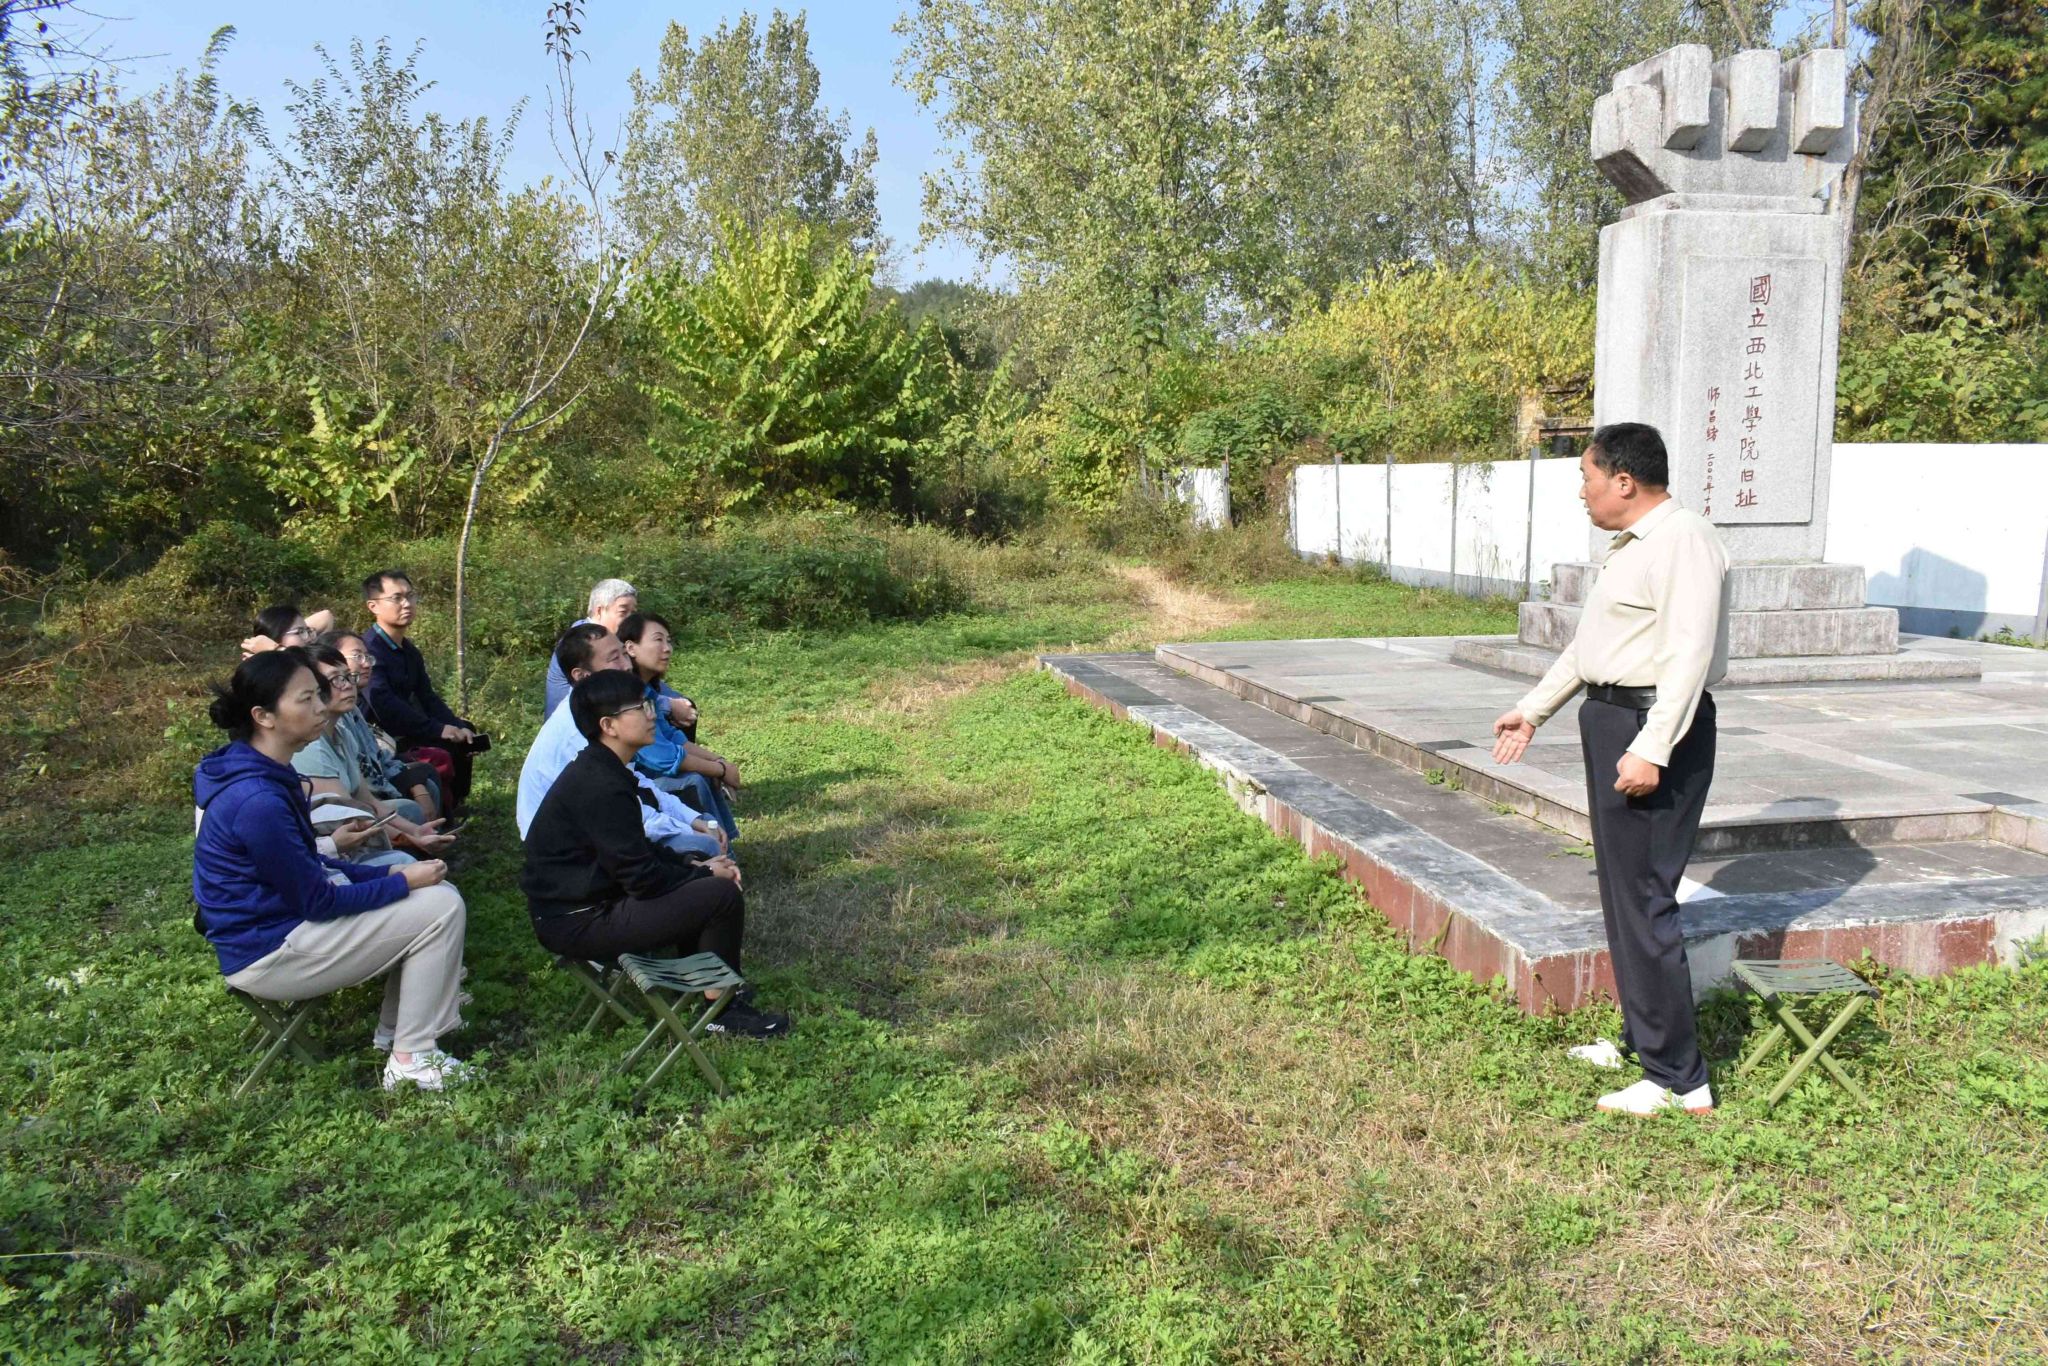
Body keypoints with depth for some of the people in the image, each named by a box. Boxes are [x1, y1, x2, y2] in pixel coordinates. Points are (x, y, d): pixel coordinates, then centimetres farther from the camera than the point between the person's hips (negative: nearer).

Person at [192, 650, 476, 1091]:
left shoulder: (262, 773, 4)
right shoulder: (257, 801, -28)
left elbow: (308, 868, 12)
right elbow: (317, 901, -20)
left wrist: (388, 873, 2)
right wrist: (402, 881, -11)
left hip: (283, 913, 10)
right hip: (267, 954, -10)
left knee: (434, 888, 10)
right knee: (440, 908, -14)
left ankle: (396, 1029, 18)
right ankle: (412, 1060, -4)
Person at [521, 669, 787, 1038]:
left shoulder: (597, 769, 8)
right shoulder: (601, 787, -24)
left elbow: (640, 851, 17)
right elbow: (642, 878, -22)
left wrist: (694, 865, 5)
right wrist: (706, 874, -7)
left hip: (580, 899, 11)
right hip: (579, 922, -11)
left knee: (702, 882, 20)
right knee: (722, 895, -14)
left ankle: (699, 988, 23)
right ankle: (722, 1007, 5)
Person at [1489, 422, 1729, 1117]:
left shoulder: (1683, 540, -15)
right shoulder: (1631, 544, 18)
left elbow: (1689, 654, -24)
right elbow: (1587, 644, 26)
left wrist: (1651, 748, -29)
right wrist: (1533, 710, 29)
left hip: (1656, 731, -11)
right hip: (1613, 721, 11)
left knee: (1644, 903, -8)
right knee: (1622, 894, 18)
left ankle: (1678, 1079, 1)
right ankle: (1638, 1038, 33)